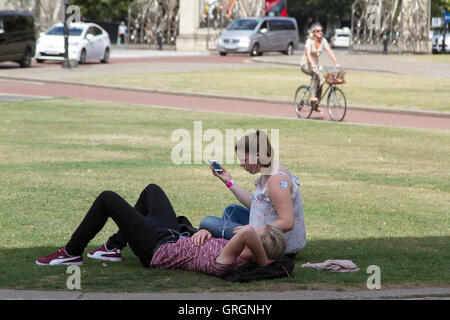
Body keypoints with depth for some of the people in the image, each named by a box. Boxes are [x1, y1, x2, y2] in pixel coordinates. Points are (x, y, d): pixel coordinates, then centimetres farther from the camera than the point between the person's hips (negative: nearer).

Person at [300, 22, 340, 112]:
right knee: (317, 74, -33)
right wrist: (312, 64, -50)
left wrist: (336, 63, -23)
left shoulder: (323, 40, -4)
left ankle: (316, 105, 9)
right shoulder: (310, 41, -20)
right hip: (305, 64, -6)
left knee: (319, 82, -9)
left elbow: (330, 52, -11)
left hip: (315, 65, 6)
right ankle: (312, 96, -29)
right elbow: (308, 54, -34)